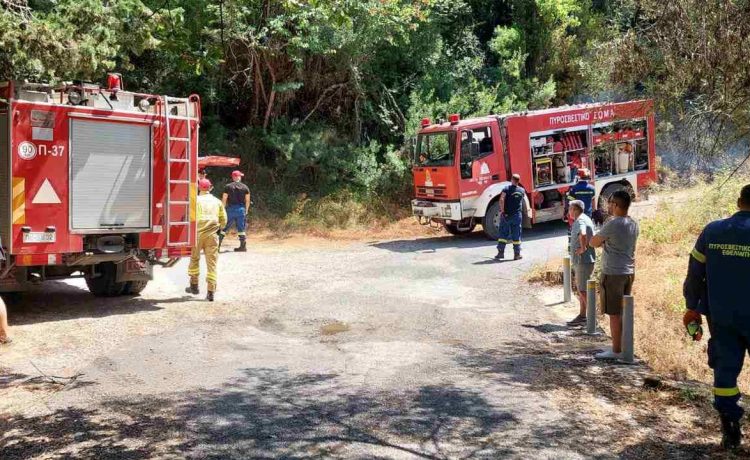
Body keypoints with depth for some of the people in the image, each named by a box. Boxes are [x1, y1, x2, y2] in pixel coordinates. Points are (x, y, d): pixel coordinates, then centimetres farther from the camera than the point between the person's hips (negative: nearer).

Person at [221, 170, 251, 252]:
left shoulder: (228, 186, -1)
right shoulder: (245, 187, 4)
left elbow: (224, 199, -4)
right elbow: (247, 200, 4)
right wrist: (246, 210, 15)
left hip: (230, 209, -1)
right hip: (241, 209, 1)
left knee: (224, 228, 5)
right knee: (241, 229, 7)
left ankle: (218, 244, 4)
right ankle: (243, 246, 6)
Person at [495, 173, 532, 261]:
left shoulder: (506, 189, -7)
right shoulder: (522, 190, 7)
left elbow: (501, 200, -20)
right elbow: (525, 200, 25)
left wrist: (502, 210, -15)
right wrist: (528, 209, 41)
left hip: (506, 215, -2)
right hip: (517, 215, 2)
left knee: (503, 234, 4)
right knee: (516, 235, 6)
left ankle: (501, 253, 2)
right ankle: (517, 254, 8)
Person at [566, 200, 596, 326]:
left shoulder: (580, 221, -17)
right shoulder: (586, 219, 16)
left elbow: (582, 235, -39)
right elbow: (592, 237, 28)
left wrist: (583, 248, -25)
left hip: (583, 260, -11)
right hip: (581, 260, 11)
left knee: (583, 290, -6)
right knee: (580, 288, 17)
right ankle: (582, 315, 25)